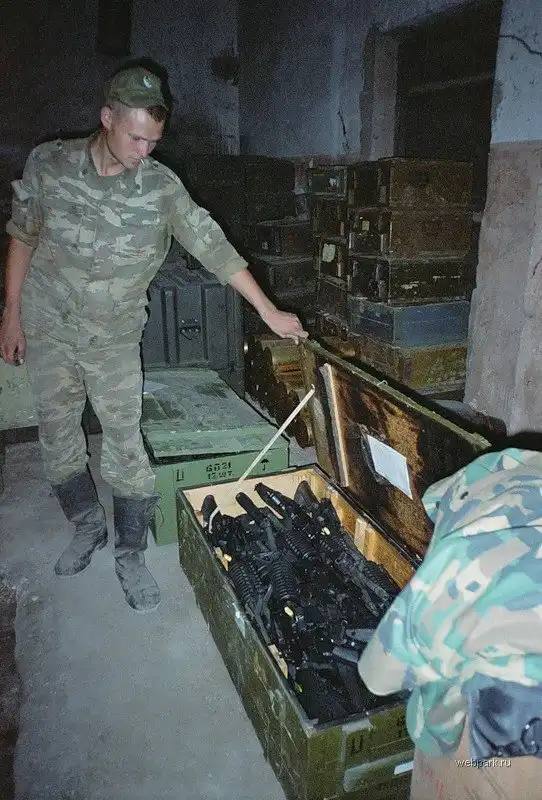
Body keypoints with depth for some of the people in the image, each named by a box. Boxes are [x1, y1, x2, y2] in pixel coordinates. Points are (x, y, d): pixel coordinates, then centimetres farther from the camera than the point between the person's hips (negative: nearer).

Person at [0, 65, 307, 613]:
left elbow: (213, 246, -12)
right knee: (57, 438, 11)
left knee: (125, 445, -4)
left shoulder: (160, 186, -10)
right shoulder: (48, 165, -7)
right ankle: (87, 527, 34)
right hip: (47, 331, 2)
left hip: (115, 339, -2)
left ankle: (130, 554, 14)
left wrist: (268, 311, -15)